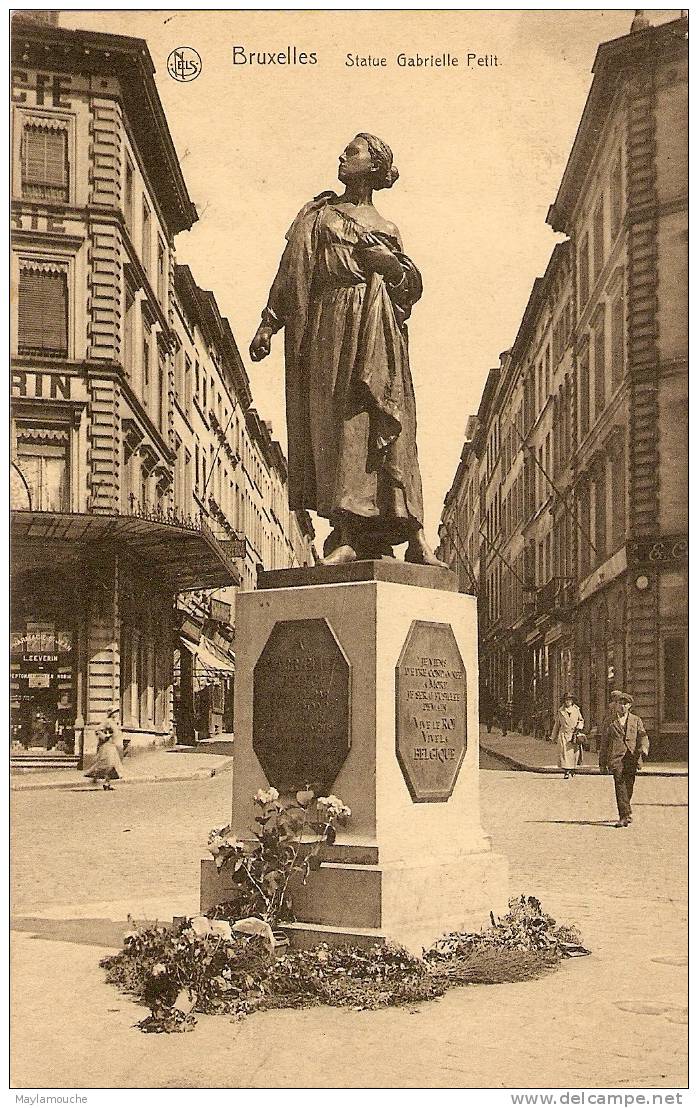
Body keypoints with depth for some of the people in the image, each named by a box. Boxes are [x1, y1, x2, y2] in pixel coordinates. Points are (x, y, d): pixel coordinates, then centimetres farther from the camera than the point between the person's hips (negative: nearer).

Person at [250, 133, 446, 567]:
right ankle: (347, 535, -16)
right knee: (336, 421, -11)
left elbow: (413, 284, 15)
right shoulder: (319, 214, 21)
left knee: (388, 427, -11)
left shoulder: (387, 229, 23)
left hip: (378, 329, 0)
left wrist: (387, 264, -4)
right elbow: (292, 270, 12)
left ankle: (415, 535, -16)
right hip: (331, 323, 0)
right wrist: (269, 323, 1)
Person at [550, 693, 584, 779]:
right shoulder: (561, 711, 7)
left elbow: (581, 720, 19)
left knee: (574, 753, 2)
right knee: (564, 752, -12)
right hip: (564, 734, -1)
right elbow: (557, 724, 14)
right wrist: (554, 737, 16)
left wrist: (579, 726, -4)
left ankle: (572, 769, 26)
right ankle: (566, 772, -11)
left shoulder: (576, 709, 9)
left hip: (574, 735, 1)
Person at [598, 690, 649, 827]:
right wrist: (602, 763, 10)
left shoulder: (636, 720, 15)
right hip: (616, 757, -1)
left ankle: (625, 813, 24)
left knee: (629, 787, 5)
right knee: (620, 785, -11)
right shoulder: (609, 722, 12)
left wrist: (644, 747, -17)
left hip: (632, 757, 1)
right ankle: (625, 815, -14)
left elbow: (643, 736, 7)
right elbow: (604, 743, 13)